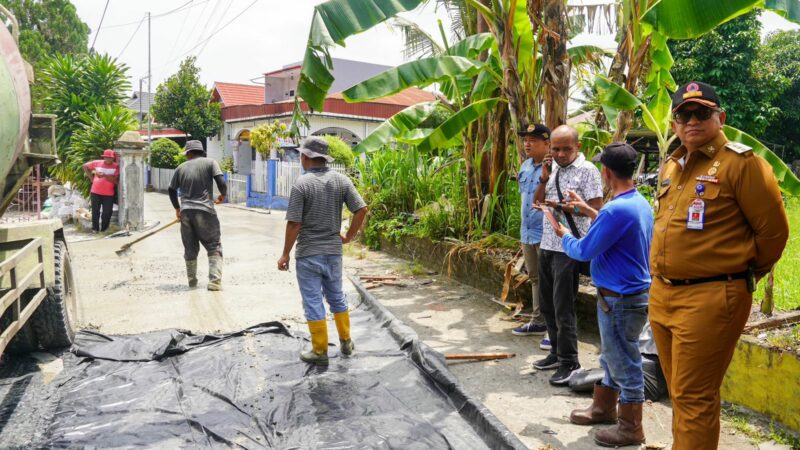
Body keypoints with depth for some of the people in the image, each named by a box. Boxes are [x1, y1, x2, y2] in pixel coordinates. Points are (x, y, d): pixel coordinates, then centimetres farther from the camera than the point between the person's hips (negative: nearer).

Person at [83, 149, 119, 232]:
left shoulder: (116, 166, -5)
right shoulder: (97, 163, 2)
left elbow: (116, 180, -15)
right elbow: (85, 166, 16)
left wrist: (105, 175, -27)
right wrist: (91, 177, 8)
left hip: (108, 194, -2)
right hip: (96, 192, 2)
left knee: (107, 213, -1)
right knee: (95, 211, 8)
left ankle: (104, 229, 14)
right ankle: (95, 228, 20)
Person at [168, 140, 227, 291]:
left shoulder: (181, 167, 12)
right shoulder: (210, 162, 2)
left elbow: (172, 190, 16)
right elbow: (221, 181, -10)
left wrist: (177, 208, 29)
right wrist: (222, 195, 10)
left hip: (185, 212, 4)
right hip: (205, 211, -4)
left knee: (190, 249, 15)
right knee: (214, 247, 2)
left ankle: (192, 281, 22)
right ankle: (215, 281, -10)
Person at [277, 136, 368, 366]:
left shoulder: (302, 183, -14)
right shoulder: (341, 180, -1)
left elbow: (294, 223, -15)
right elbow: (362, 209, -5)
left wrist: (285, 254, -5)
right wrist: (348, 236, 8)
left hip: (308, 253, -4)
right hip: (333, 250, 5)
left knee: (313, 302, 5)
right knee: (337, 297, 20)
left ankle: (320, 352, 13)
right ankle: (346, 342, 29)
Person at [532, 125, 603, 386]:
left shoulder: (587, 170, -10)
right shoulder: (552, 167, 12)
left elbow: (596, 209, -14)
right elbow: (538, 203, 12)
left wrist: (562, 206, -19)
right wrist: (544, 178, -2)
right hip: (547, 244, 8)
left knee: (563, 306, -3)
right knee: (547, 303, 15)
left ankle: (569, 362, 9)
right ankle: (557, 352, 29)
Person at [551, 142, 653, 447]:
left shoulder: (617, 209, -26)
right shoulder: (640, 203, 5)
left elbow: (583, 251, -18)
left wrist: (563, 234, 1)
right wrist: (589, 211, 21)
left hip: (621, 299, -10)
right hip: (631, 293, 10)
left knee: (625, 364, 5)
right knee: (612, 358, 23)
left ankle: (630, 428, 20)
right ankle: (603, 408, 39)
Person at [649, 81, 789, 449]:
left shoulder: (740, 163, -10)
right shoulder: (670, 167, 13)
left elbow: (773, 229, -6)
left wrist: (744, 273, 5)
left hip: (710, 299, -7)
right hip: (662, 295, 8)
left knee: (694, 398, -1)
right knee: (679, 392, 19)